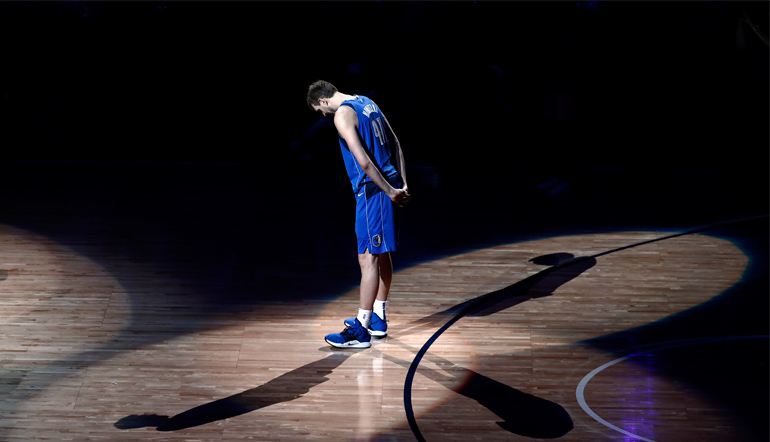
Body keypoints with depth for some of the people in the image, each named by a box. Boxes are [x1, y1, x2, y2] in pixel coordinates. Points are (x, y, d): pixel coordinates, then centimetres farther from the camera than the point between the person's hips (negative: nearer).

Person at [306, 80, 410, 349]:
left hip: (373, 190, -9)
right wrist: (402, 185, 12)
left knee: (368, 257, -7)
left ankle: (360, 331, -6)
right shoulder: (367, 103, 17)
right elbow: (396, 147, 17)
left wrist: (390, 192, -15)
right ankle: (377, 319, 29)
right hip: (389, 184, 9)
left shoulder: (342, 114, -11)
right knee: (381, 254, 18)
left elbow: (363, 161, -20)